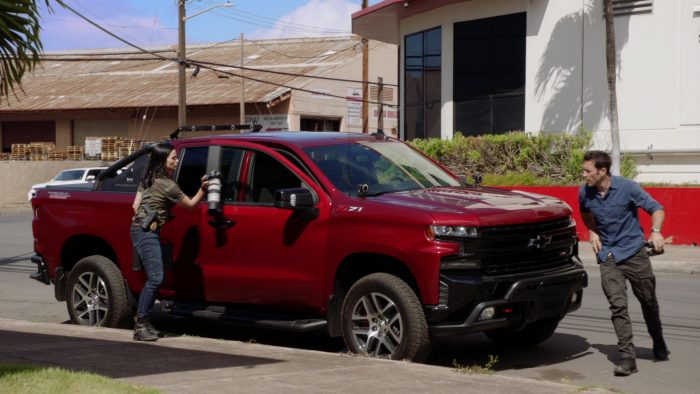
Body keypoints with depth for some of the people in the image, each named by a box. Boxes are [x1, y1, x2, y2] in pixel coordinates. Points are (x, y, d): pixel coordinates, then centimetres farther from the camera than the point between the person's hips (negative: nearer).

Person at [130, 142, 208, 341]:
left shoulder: (148, 180, 16)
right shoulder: (168, 185, -11)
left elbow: (136, 205, 16)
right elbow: (190, 204, -1)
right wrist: (202, 189, 4)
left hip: (141, 230, 10)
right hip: (147, 232, -10)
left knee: (153, 279, 8)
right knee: (155, 278, -15)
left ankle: (143, 322, 8)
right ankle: (141, 325, -16)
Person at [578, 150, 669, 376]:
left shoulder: (627, 188, -16)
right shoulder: (585, 193, -4)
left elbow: (655, 208, -9)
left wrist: (656, 231, -28)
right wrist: (593, 232, 2)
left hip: (633, 251, -2)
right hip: (607, 255, 2)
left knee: (648, 301, 11)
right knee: (617, 305, -9)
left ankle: (659, 345, 34)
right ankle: (627, 356, -9)